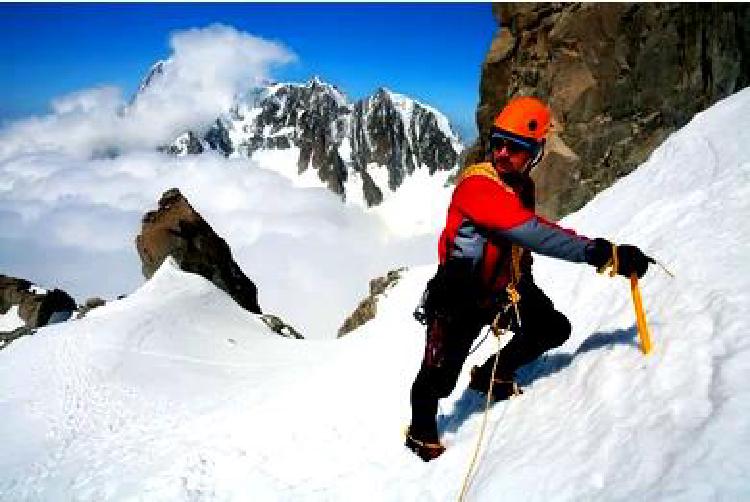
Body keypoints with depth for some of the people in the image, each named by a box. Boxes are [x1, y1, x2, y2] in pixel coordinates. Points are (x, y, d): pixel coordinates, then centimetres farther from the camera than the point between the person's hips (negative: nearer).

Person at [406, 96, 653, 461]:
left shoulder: (521, 185, 0)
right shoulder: (477, 184, -30)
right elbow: (535, 235, -42)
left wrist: (522, 287, 26)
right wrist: (606, 254, -45)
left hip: (504, 287, 8)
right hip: (461, 297, -8)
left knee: (555, 329, 6)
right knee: (440, 378, -2)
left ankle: (492, 375, 26)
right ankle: (421, 432, 29)